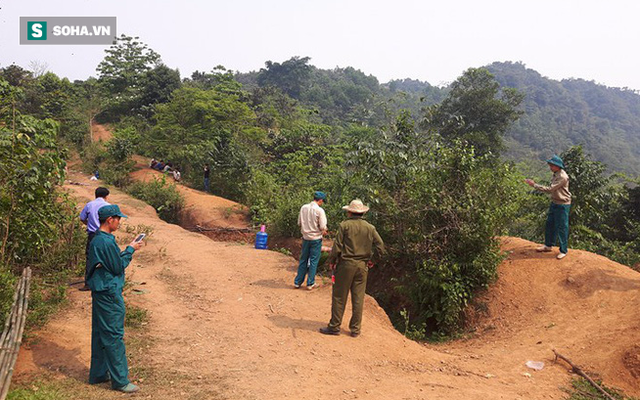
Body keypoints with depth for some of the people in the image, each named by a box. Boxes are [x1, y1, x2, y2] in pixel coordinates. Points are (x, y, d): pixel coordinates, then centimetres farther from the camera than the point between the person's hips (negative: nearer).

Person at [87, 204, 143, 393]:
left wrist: (128, 249, 7)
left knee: (100, 334, 17)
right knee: (114, 336, -3)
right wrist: (130, 250, -6)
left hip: (100, 292, 10)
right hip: (109, 294, -10)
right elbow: (118, 267, -16)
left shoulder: (96, 240, 10)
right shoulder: (107, 242, -22)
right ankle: (120, 380, 5)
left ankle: (98, 373, 28)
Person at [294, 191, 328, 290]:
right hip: (316, 239, -4)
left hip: (305, 238, 4)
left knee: (303, 260, 15)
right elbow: (323, 227, -16)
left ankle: (297, 282, 19)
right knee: (314, 261, 7)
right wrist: (324, 231, 5)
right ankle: (310, 283, 12)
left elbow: (299, 223, 5)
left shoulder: (303, 208, -1)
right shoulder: (320, 210, -16)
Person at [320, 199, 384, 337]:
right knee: (358, 298, 9)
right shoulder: (370, 228, 5)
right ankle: (355, 329, 15)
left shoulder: (345, 225, -7)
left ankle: (334, 326, 9)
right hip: (362, 266, 4)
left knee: (339, 297, 4)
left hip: (346, 264, -4)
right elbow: (380, 245, 5)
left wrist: (332, 261, 2)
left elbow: (337, 246, -9)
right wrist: (372, 259, 16)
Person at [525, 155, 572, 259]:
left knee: (562, 227, -1)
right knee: (550, 224, 17)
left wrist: (535, 185, -24)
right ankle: (548, 245, 31)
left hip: (562, 205, -9)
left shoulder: (563, 177, -24)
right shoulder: (556, 174, 7)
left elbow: (550, 189, -26)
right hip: (554, 203, 10)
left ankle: (563, 251, 9)